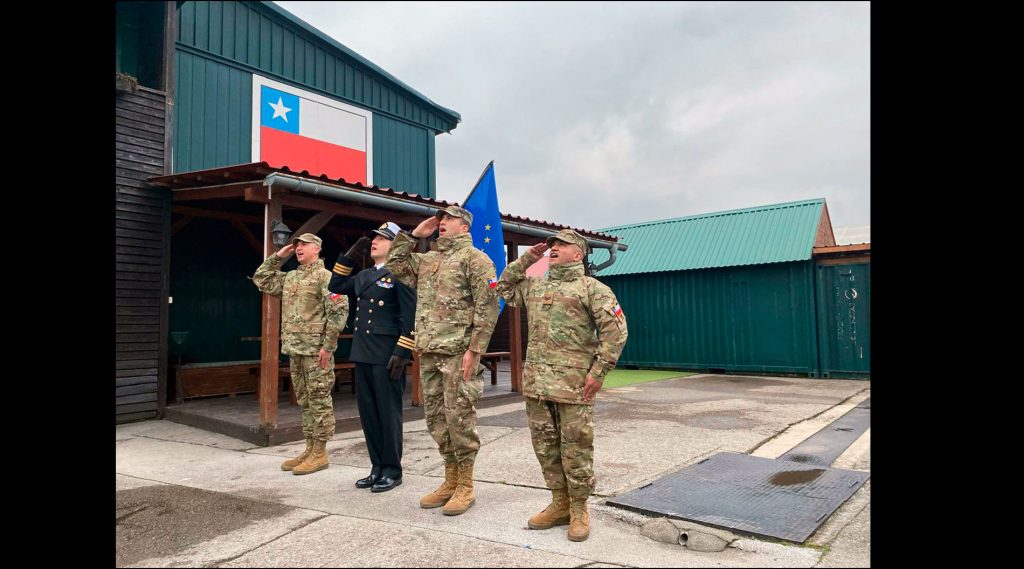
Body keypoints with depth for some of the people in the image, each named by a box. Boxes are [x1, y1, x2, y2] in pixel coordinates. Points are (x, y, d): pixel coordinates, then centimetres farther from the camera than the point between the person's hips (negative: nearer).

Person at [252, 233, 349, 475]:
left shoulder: (325, 276, -9)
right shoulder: (289, 278, 16)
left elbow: (339, 311, -16)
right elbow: (261, 280, 25)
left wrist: (328, 345, -19)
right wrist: (277, 257, 14)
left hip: (316, 350, -8)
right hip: (295, 349, 8)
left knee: (319, 400, -2)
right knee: (304, 400, 13)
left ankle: (320, 453, 5)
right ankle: (310, 448, 22)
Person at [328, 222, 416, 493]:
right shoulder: (364, 275, 16)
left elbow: (410, 316, -13)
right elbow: (335, 286, 24)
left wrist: (402, 352, -19)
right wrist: (350, 256, 14)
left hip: (387, 354, -8)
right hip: (363, 353, 8)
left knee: (388, 412, 1)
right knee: (367, 412, 11)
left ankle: (392, 470, 14)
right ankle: (377, 467, 23)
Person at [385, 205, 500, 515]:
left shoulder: (474, 258, -5)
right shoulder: (427, 260, 18)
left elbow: (487, 307, -12)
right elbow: (395, 264, 24)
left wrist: (474, 350, -18)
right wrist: (413, 234, 14)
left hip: (458, 352, -8)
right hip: (429, 353, 8)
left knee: (459, 417, -3)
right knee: (436, 417, 12)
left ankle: (465, 487, 10)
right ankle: (450, 480, 24)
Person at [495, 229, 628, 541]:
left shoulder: (592, 288, -3)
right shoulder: (534, 286, 17)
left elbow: (615, 330, -9)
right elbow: (505, 287, 31)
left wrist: (598, 371, -13)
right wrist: (525, 260, 18)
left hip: (573, 383, -6)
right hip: (536, 382, 6)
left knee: (575, 449, 0)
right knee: (545, 445, 12)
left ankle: (579, 511, 15)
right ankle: (559, 504, 26)